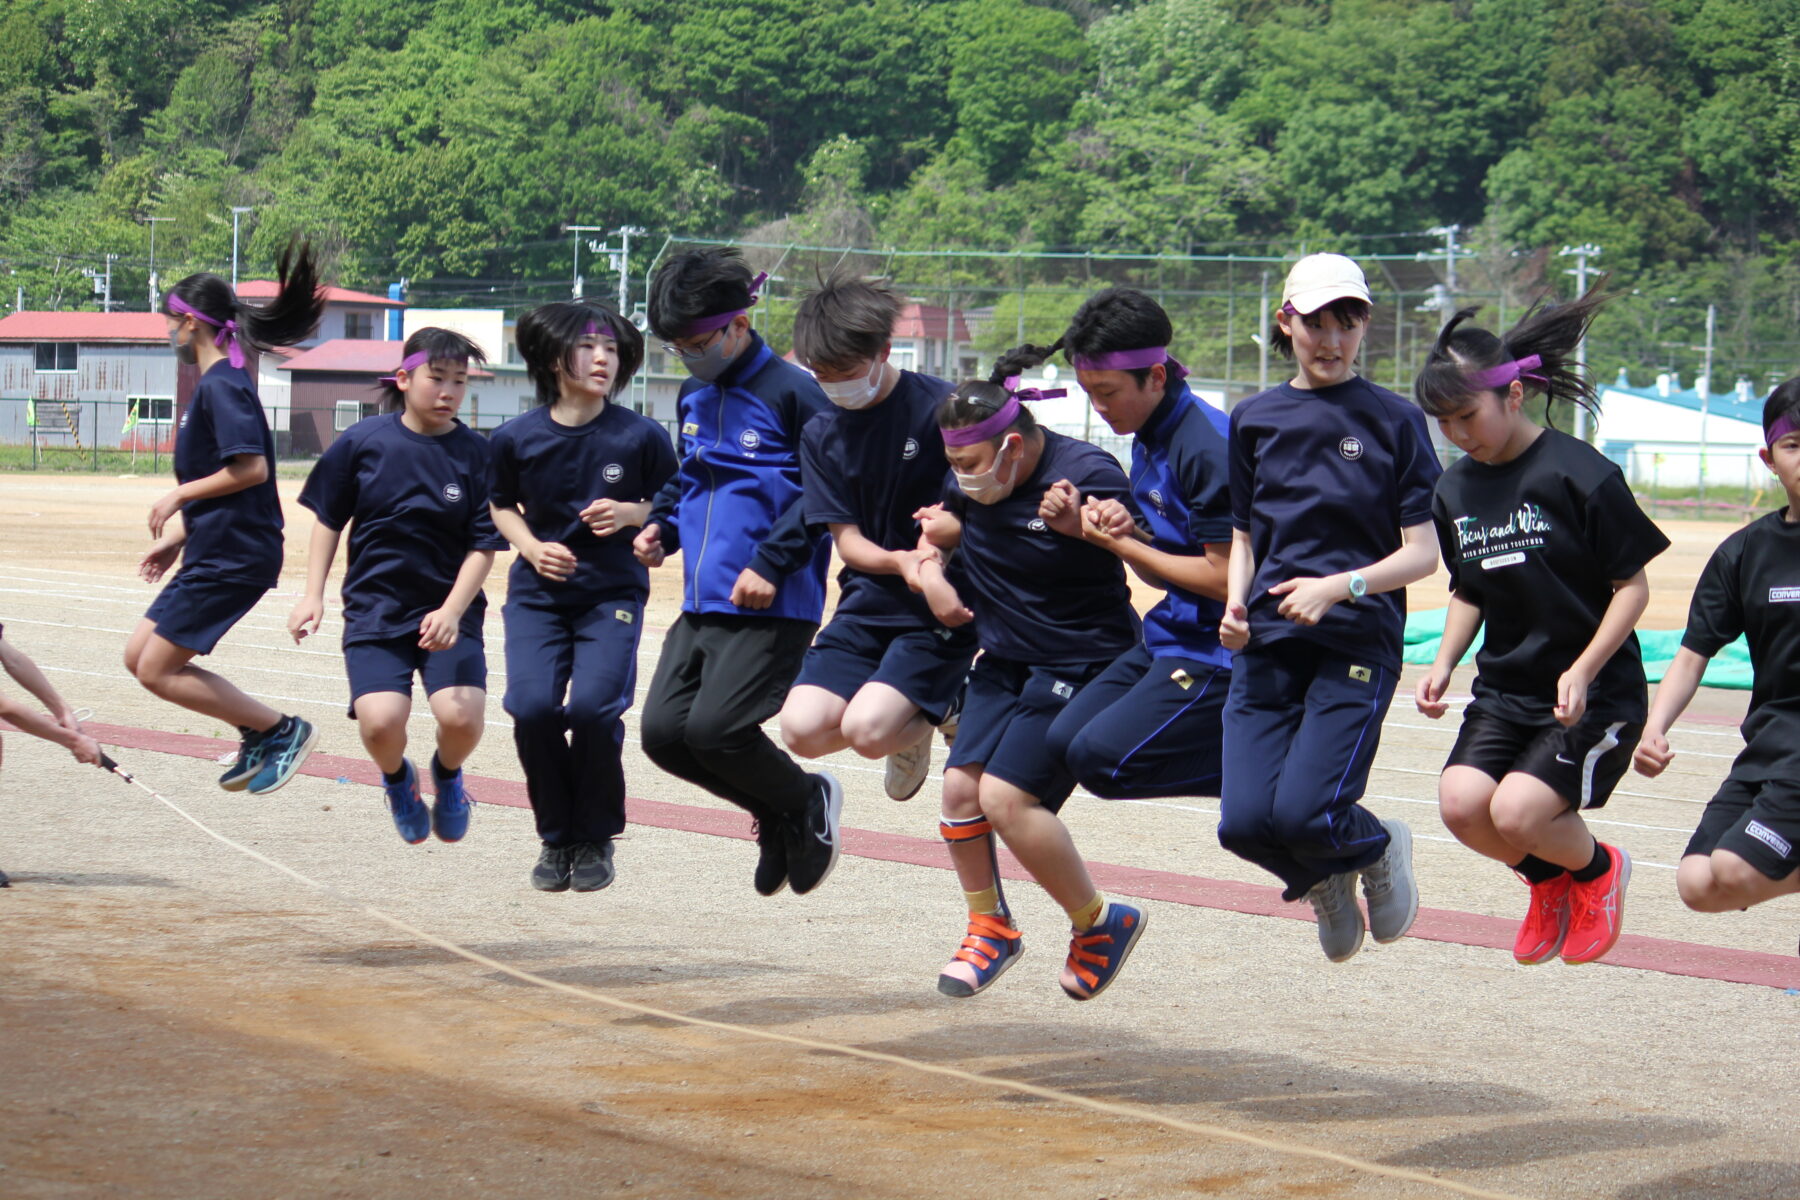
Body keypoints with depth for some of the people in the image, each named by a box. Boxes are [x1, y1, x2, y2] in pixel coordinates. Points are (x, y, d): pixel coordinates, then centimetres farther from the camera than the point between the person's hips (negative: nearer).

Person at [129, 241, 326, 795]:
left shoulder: (221, 386, -15)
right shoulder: (217, 384, 16)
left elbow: (250, 468, -25)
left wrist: (178, 498, -15)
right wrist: (177, 536, 19)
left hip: (231, 557, -10)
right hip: (216, 552, 10)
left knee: (157, 671, -7)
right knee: (140, 656, 11)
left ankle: (281, 729, -2)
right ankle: (259, 731, 12)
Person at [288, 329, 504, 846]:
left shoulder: (476, 453, -4)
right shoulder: (363, 442, -2)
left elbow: (484, 546, -5)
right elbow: (329, 520, 9)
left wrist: (451, 612, -18)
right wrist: (313, 595, 3)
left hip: (450, 611, 0)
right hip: (374, 609, 0)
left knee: (461, 716, -21)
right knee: (380, 722, -20)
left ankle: (447, 773, 18)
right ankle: (397, 778, 19)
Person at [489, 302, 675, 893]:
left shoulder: (641, 437, -9)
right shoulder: (515, 439, -4)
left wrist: (632, 514, -15)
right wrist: (531, 546, -5)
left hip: (613, 594, -2)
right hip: (538, 594, 2)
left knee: (593, 707, -19)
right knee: (532, 707, -15)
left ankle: (596, 839, 6)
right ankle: (556, 837, 9)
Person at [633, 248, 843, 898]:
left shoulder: (792, 392, -11)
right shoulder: (694, 396, 13)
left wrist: (771, 563, -19)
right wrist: (662, 523, 9)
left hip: (771, 607, -8)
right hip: (701, 604, 8)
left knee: (715, 730, -17)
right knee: (663, 731, 0)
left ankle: (807, 802, 12)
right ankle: (774, 813, 22)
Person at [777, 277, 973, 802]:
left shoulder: (941, 407, -9)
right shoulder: (821, 435, 5)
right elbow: (848, 541, 0)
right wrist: (899, 561, -22)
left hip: (939, 607, -5)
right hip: (868, 602, 5)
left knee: (867, 729, -25)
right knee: (803, 728, -14)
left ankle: (944, 715, 9)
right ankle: (913, 727, 15)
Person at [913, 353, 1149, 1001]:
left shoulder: (1088, 474, -20)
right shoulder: (970, 483, 0)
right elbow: (938, 529, 19)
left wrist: (1078, 527, -36)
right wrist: (931, 568, -3)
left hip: (1084, 663, -7)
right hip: (1005, 658, 7)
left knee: (1004, 795, -16)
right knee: (960, 784, -3)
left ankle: (1100, 923, 3)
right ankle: (990, 927, 19)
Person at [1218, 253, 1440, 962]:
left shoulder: (1394, 420, 2)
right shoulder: (1255, 420, 12)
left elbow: (1422, 553, -1)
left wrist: (1341, 586, -16)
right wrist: (1235, 605, 0)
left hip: (1358, 644, -3)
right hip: (1267, 642, 4)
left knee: (1302, 816, -19)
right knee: (1245, 823, -11)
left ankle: (1380, 849, 17)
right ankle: (1325, 880, 24)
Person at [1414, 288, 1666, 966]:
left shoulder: (1580, 474, -14)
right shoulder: (1455, 491, 5)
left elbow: (1633, 586, -10)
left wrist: (1582, 670, -20)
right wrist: (1444, 663, 1)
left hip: (1595, 694, -6)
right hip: (1504, 690, 6)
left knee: (1517, 812, -22)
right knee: (1462, 802, -17)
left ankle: (1599, 869, 14)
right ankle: (1548, 881, 16)